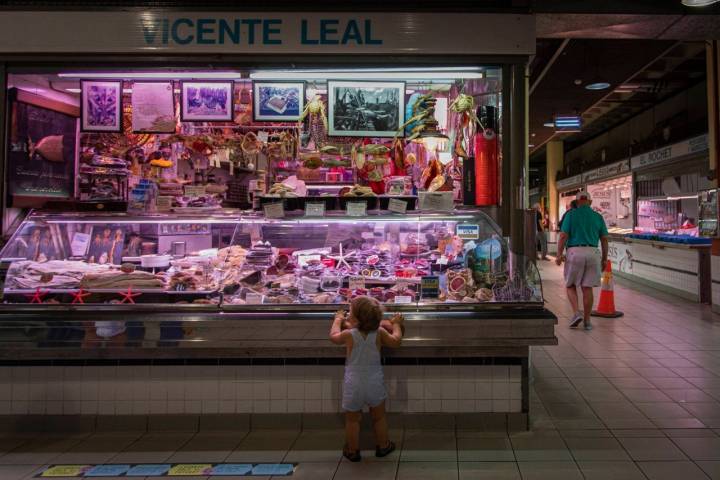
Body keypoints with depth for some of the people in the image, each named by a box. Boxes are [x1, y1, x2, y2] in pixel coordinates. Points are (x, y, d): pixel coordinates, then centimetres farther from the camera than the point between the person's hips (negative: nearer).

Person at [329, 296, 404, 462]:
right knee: (379, 417, 21)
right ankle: (383, 446, 34)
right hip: (375, 383, 2)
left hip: (353, 385, -1)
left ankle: (352, 451, 26)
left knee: (352, 419, 15)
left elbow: (333, 336, 8)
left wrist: (338, 319, 24)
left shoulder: (349, 335, -13)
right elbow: (396, 342, 3)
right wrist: (396, 324, 17)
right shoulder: (379, 333, -11)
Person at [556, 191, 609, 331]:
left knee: (571, 285, 12)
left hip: (574, 252, -2)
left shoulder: (571, 214, 0)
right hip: (593, 253, 2)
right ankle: (587, 321, 9)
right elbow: (604, 239, 9)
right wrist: (604, 258, 16)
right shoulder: (598, 216, 9)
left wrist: (559, 255, -3)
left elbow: (563, 236, -7)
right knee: (587, 288, 7)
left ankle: (577, 313, -6)